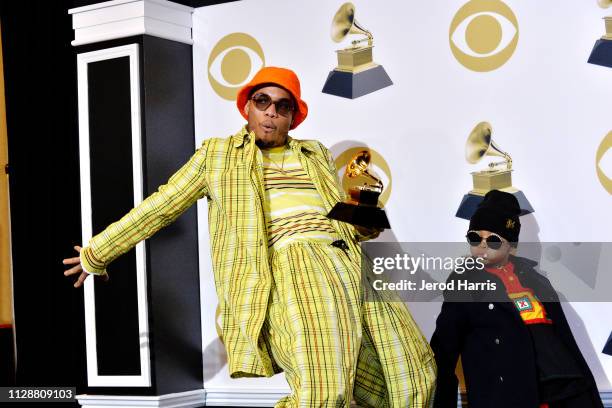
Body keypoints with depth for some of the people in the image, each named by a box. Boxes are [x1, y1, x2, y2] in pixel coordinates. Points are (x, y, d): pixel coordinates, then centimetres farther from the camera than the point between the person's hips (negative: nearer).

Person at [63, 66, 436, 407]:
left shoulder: (316, 153, 27)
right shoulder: (217, 154, 18)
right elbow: (158, 208, 21)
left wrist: (363, 224, 7)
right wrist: (97, 253, 24)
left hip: (346, 257, 5)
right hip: (288, 262, -5)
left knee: (413, 377, -10)